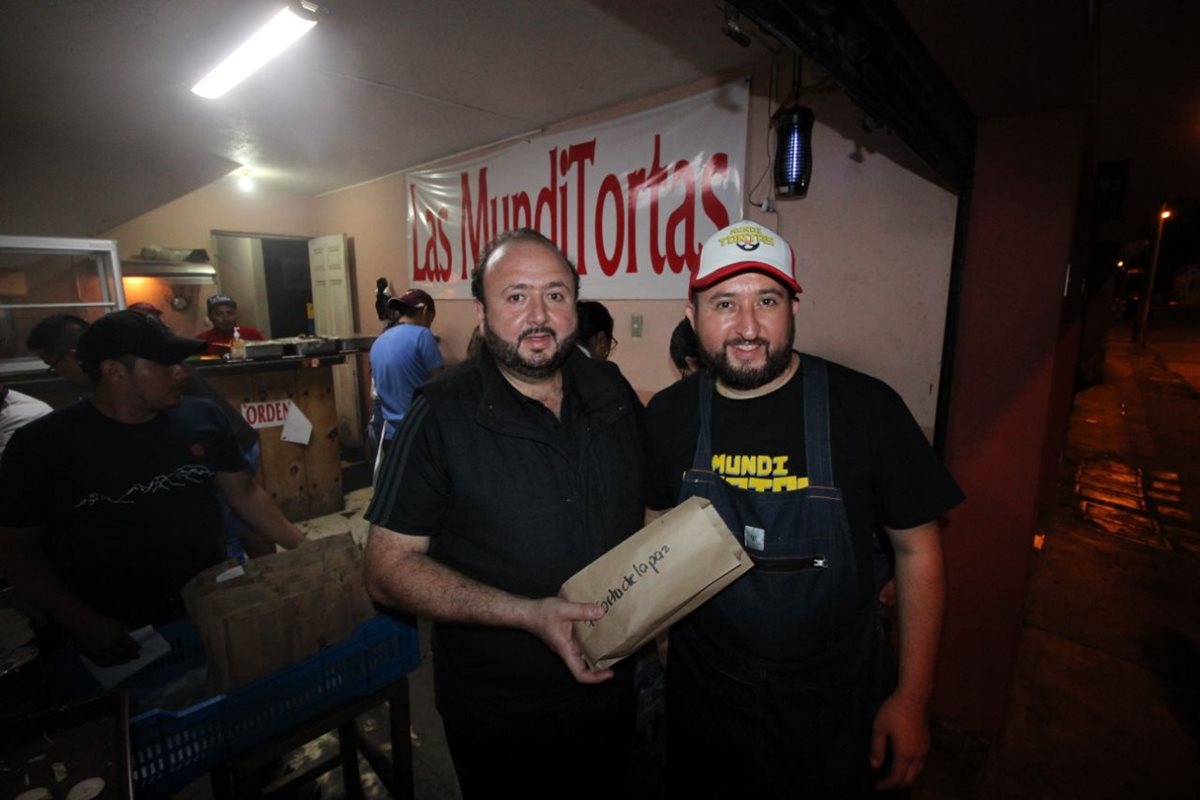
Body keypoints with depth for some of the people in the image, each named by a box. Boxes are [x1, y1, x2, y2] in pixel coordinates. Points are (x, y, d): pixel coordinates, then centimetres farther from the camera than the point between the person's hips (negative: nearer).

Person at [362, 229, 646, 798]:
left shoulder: (612, 393, -5)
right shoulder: (442, 415, -18)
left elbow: (651, 506, 9)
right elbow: (388, 569, -16)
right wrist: (528, 615, -26)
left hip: (610, 684, 5)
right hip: (499, 713, -4)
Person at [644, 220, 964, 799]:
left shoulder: (865, 408, -17)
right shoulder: (667, 415, -9)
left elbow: (917, 549, -8)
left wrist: (911, 698, -6)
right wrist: (665, 629, 2)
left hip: (834, 704, -1)